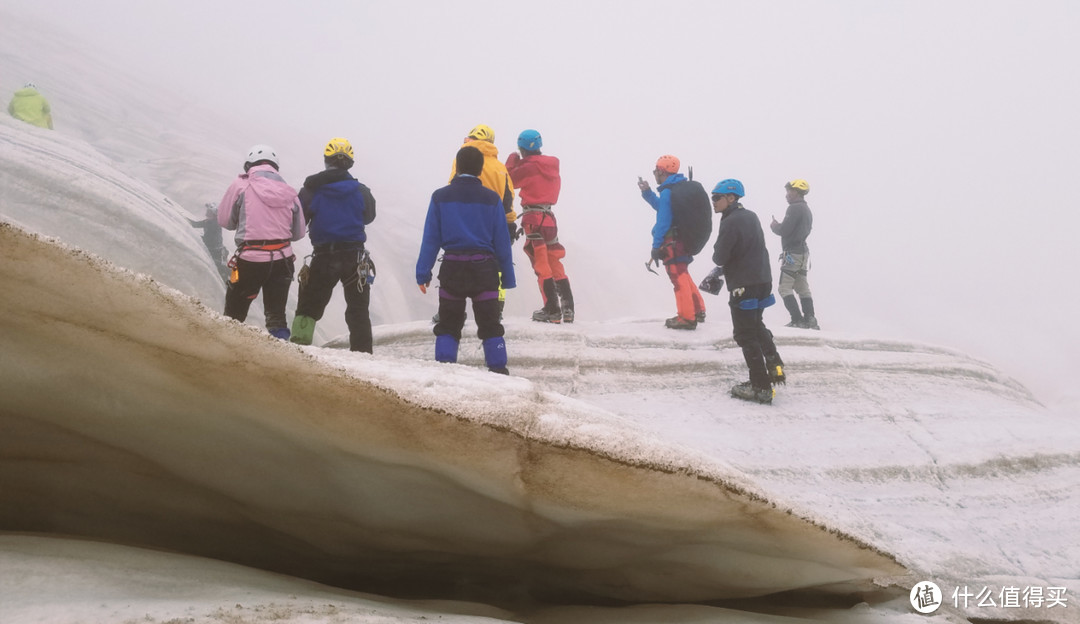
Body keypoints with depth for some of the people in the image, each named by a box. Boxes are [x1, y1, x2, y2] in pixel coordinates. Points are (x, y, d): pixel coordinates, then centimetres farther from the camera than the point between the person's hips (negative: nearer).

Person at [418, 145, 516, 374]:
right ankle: (498, 369, 4)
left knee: (448, 325, 10)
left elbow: (430, 239, -1)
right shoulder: (491, 199, -1)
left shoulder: (440, 197, 0)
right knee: (490, 325, 8)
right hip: (483, 268, 0)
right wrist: (508, 277, 7)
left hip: (452, 268, 0)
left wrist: (423, 272, 3)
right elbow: (502, 241, 1)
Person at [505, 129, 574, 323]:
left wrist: (512, 160, 11)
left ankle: (552, 310, -6)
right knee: (554, 263, 12)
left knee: (541, 265, -4)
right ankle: (567, 309, 10)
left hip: (534, 218, -7)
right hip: (549, 216, 7)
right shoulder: (551, 165, 10)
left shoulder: (529, 167, -12)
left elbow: (509, 180, -5)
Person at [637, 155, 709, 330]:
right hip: (690, 241, 8)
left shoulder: (667, 192, -16)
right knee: (682, 275, 21)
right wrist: (647, 192, 22)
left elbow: (663, 222, -18)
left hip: (674, 243, -8)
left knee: (679, 278, -1)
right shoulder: (686, 186, 11)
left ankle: (687, 318, 1)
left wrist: (656, 247, -14)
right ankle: (698, 311, 23)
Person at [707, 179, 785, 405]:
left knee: (746, 334, 0)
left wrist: (718, 268, 7)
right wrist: (717, 271, 12)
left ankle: (761, 387, 1)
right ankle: (775, 367, 25)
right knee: (756, 326, 26)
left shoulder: (730, 223, -18)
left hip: (744, 286, -8)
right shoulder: (751, 217, 10)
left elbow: (720, 257, -18)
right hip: (762, 280, 9)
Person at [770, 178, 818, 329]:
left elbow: (784, 231, -20)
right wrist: (779, 225, 13)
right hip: (803, 252, 9)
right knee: (802, 288, 12)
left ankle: (798, 320, -12)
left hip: (792, 253, -9)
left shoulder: (794, 208, -15)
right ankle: (810, 319, 8)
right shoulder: (807, 209, 16)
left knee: (785, 288, -6)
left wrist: (774, 226, 2)